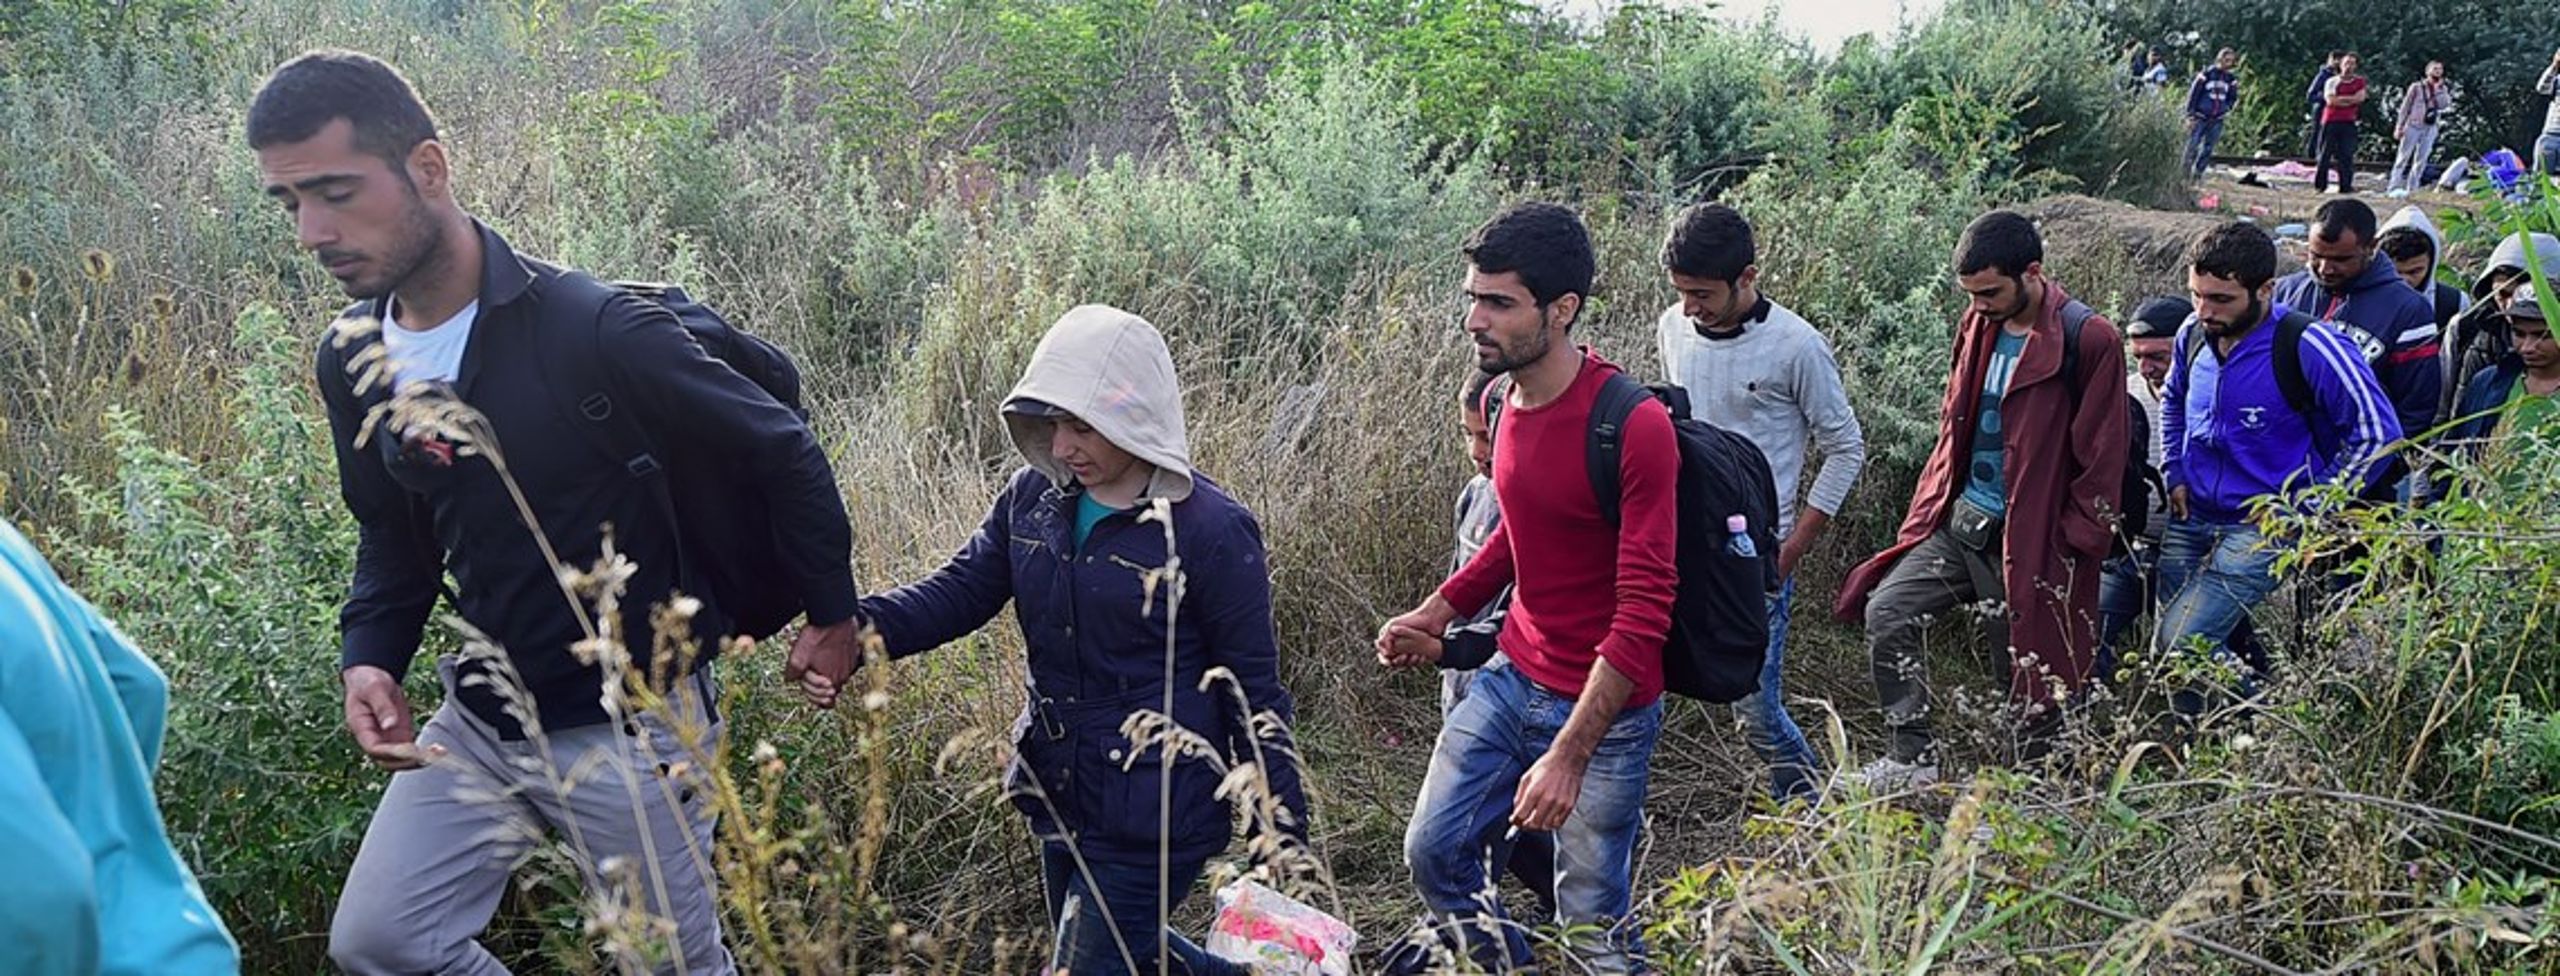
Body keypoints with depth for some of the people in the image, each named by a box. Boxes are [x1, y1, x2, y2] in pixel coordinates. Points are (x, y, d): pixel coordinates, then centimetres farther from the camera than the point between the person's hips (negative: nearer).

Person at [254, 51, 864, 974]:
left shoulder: (593, 328, -23)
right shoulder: (351, 361, -1)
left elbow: (782, 451, -13)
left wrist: (833, 614, -5)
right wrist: (369, 656, -4)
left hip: (630, 721, -6)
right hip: (478, 717, 6)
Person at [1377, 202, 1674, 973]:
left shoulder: (1634, 427, -23)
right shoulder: (1512, 397, 1)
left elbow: (1644, 614, -25)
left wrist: (1568, 757, -28)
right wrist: (1438, 610, 13)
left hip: (1605, 706, -7)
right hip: (1512, 677, 8)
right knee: (1433, 849, 13)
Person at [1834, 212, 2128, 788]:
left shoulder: (2088, 341, -14)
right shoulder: (1980, 324, 6)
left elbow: (2101, 456, -12)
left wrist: (2074, 546, -13)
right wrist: (1934, 500, 12)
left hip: (2030, 539, -6)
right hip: (1959, 518, 6)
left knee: (2034, 670, 6)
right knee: (1886, 612, -5)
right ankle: (1911, 759, 5)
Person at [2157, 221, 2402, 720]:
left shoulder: (2310, 348, -20)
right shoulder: (2194, 333, -1)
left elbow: (2377, 435, -14)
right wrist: (2174, 475, 11)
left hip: (2263, 528, -6)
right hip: (2191, 517, 7)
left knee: (2181, 645, -14)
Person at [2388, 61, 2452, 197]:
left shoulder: (2443, 90, 10)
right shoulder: (2416, 87, 2)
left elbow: (2446, 106, -6)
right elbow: (2405, 107, 2)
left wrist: (2439, 90, -11)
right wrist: (2400, 126, -4)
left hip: (2430, 129, 3)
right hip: (2413, 126, -3)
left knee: (2421, 160, 2)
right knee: (2403, 157, -7)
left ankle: (2412, 189, 5)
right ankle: (2394, 187, -9)